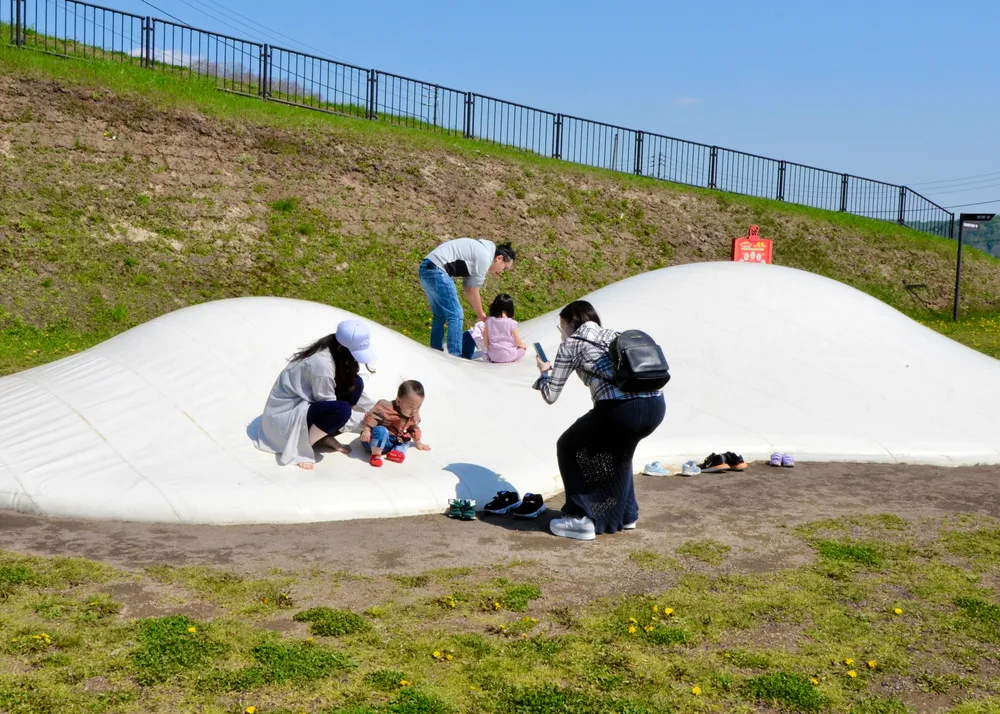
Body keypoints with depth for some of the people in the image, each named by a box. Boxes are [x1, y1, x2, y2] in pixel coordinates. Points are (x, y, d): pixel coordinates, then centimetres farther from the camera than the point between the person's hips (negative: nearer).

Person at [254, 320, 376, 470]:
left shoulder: (333, 351, -4)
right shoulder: (322, 363, -31)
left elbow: (352, 390, 10)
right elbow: (334, 407, -21)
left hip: (304, 402, 9)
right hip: (284, 414, -9)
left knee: (355, 384, -6)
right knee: (341, 410, -33)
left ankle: (325, 436, 1)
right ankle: (300, 446, -12)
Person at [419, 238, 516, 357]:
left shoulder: (480, 250, 19)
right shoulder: (485, 258, -9)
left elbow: (468, 289, 21)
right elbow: (473, 292, -2)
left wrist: (480, 314, 24)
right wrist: (481, 315, 12)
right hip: (437, 271, -11)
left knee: (440, 315, 17)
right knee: (456, 315, -7)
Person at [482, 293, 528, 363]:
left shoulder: (488, 322, -8)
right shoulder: (511, 323, -15)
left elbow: (486, 342, -2)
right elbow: (518, 342, -4)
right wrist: (523, 345, 18)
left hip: (493, 357, 5)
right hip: (509, 357, -5)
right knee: (523, 348, 22)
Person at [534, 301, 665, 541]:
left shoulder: (571, 344, 10)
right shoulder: (612, 336, 27)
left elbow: (550, 395, 12)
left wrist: (544, 372, 31)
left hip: (622, 409, -7)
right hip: (656, 406, 7)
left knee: (570, 448, 18)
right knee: (616, 449, 36)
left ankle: (582, 519, 15)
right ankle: (625, 513, 39)